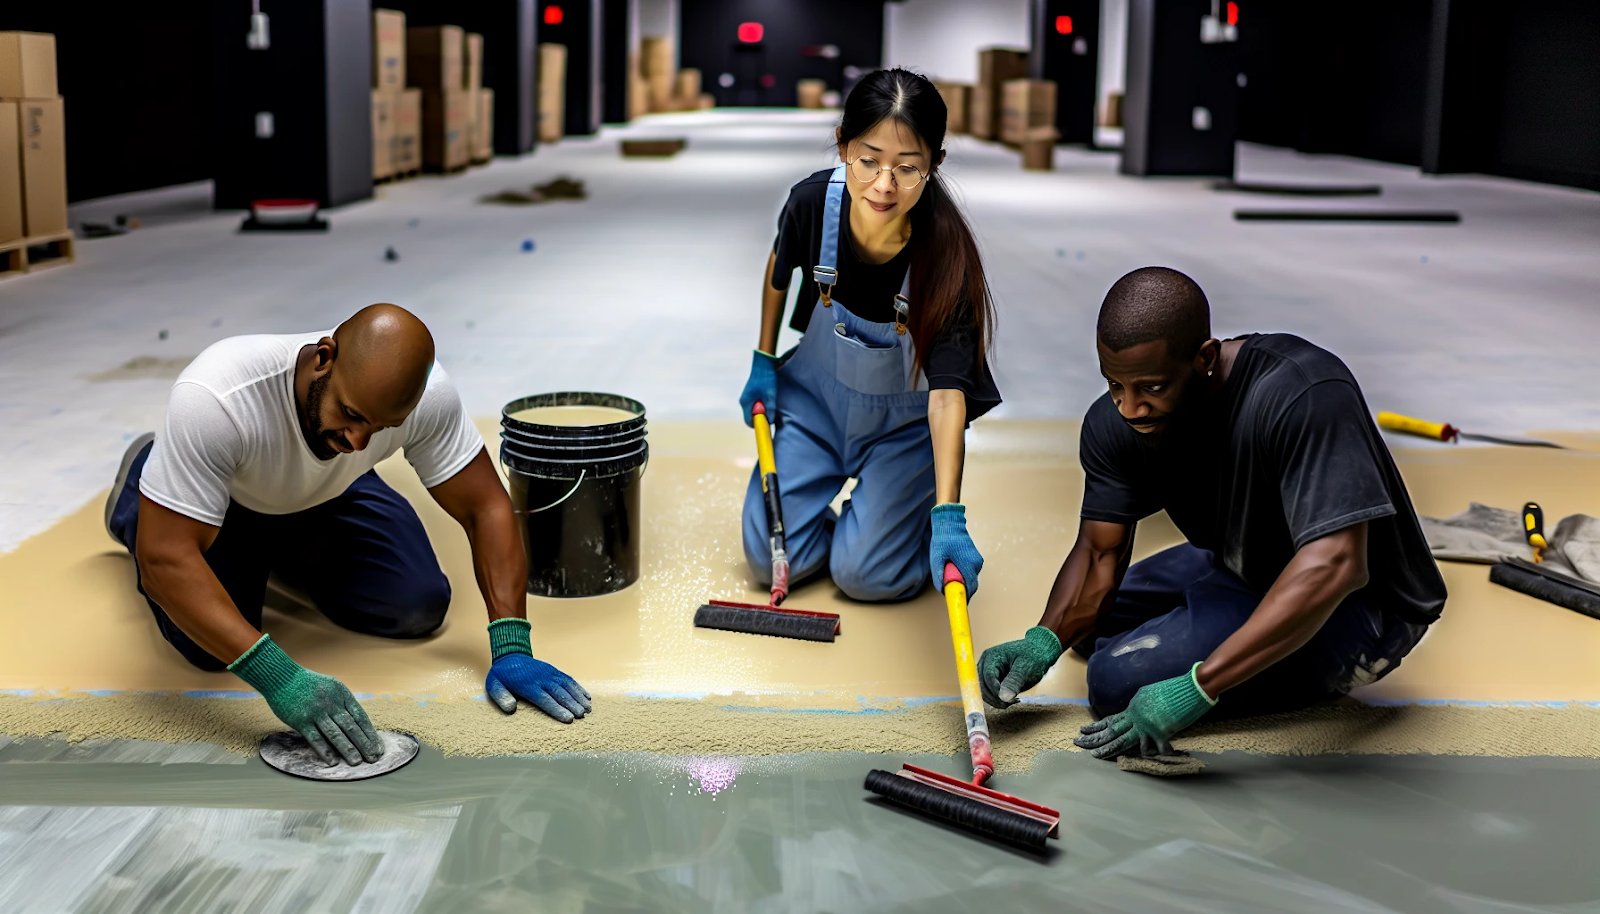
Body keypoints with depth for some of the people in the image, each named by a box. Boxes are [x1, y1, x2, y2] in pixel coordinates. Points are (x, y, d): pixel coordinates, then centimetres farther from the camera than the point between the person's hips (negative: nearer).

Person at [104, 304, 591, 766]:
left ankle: (285, 549, 22)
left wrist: (511, 649, -35)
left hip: (330, 496, 3)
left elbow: (485, 506, -26)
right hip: (223, 499, -2)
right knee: (209, 645, -17)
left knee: (419, 608, -10)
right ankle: (136, 492, 15)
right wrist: (277, 677, -53)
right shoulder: (214, 399, -44)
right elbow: (166, 558, -44)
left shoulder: (423, 391, -35)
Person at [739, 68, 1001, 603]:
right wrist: (763, 364, 6)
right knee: (773, 560, -4)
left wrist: (948, 518, -49)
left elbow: (947, 394, -39)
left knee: (866, 574, -12)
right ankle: (833, 496, 26)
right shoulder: (813, 202, -24)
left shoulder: (946, 256, -33)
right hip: (817, 392, 3)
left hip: (905, 415, -3)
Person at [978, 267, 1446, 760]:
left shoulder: (1304, 395, -34)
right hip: (1243, 568, 8)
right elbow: (1099, 552, -4)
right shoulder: (1114, 422, -12)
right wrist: (1044, 641, -26)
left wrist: (1197, 687, -48)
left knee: (1119, 681, -21)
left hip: (1359, 604, -8)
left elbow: (1334, 566, -42)